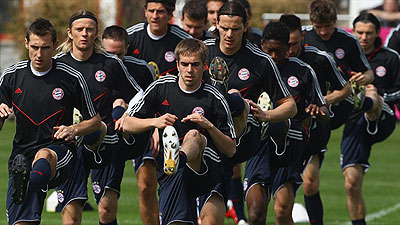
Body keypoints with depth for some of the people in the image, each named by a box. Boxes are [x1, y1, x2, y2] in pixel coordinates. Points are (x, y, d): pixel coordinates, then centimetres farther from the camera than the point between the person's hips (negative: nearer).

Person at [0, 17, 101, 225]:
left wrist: (74, 130, -11)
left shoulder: (72, 79, 1)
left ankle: (26, 186, -73)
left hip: (60, 155, -3)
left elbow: (95, 121, 10)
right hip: (22, 155, 3)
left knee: (44, 156, -42)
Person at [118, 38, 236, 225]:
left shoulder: (215, 100, 2)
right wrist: (155, 122, -9)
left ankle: (178, 160, -66)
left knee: (193, 136, -34)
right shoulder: (161, 87, 8)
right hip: (168, 176, 3)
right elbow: (127, 125, 10)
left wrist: (208, 126, -13)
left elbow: (230, 150, 4)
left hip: (203, 172, -3)